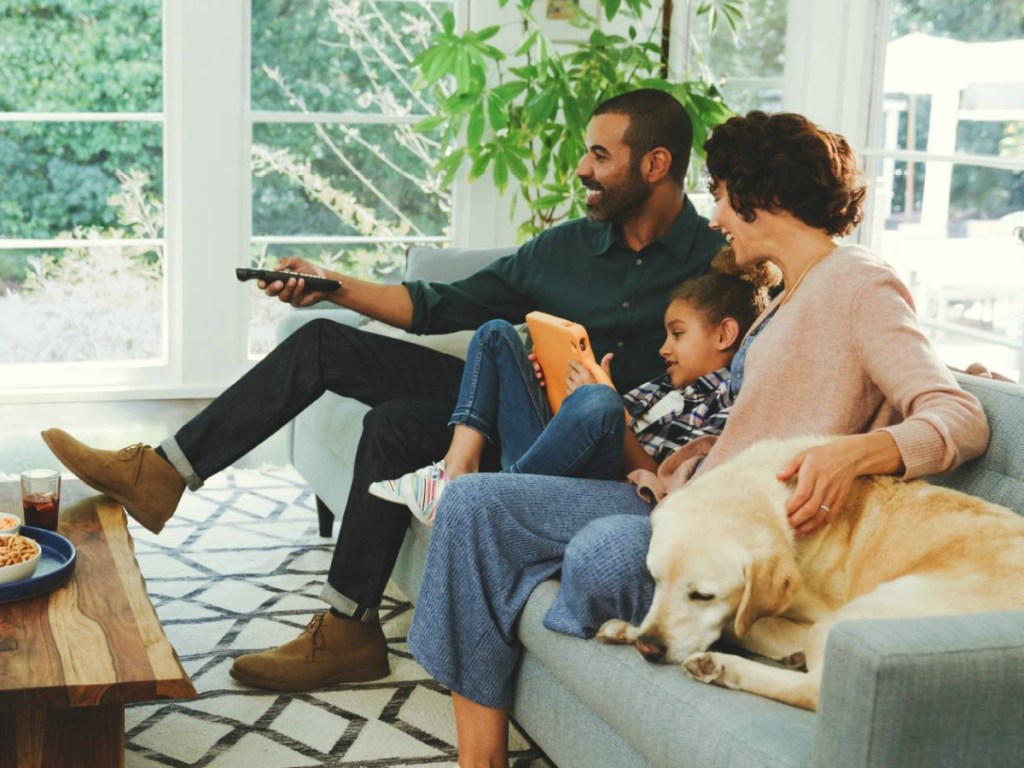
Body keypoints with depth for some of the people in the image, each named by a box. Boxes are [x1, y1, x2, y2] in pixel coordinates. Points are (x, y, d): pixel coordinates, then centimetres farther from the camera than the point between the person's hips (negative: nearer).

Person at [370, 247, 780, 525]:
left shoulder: (728, 407, -2)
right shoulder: (667, 384, 24)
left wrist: (602, 396, -16)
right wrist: (554, 383, 6)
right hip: (546, 462, 9)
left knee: (597, 404, -40)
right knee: (496, 334, 12)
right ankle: (459, 470, -10)